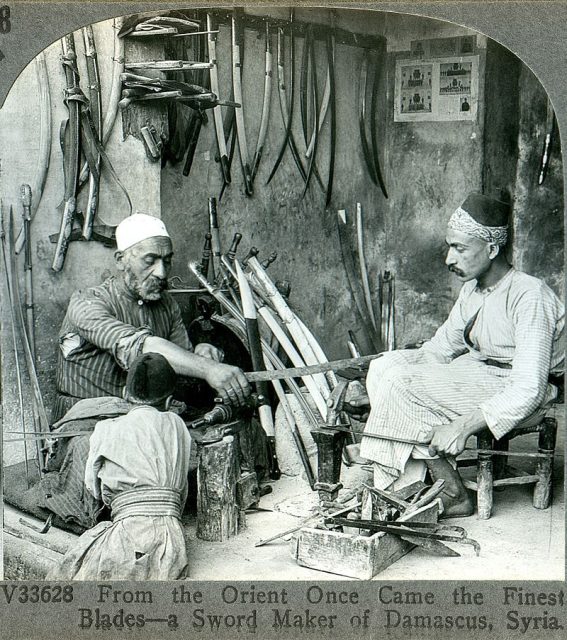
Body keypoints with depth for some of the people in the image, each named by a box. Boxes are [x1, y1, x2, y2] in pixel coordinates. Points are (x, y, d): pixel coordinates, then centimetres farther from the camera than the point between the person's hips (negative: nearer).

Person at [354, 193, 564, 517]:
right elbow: (439, 348, 12)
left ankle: (454, 497, -12)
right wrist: (383, 393, -1)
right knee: (386, 364, -8)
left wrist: (463, 426, -31)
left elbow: (528, 390, -26)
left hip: (511, 391, -9)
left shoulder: (530, 296, -21)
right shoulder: (473, 290, 6)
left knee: (401, 382, -22)